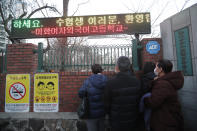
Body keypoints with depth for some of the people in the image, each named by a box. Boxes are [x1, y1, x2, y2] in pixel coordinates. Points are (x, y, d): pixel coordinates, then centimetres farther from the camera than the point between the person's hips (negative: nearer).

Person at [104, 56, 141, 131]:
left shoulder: (111, 83, -23)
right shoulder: (136, 81, -13)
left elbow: (107, 104, -12)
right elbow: (139, 101, -1)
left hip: (117, 123, -3)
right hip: (133, 122, 3)